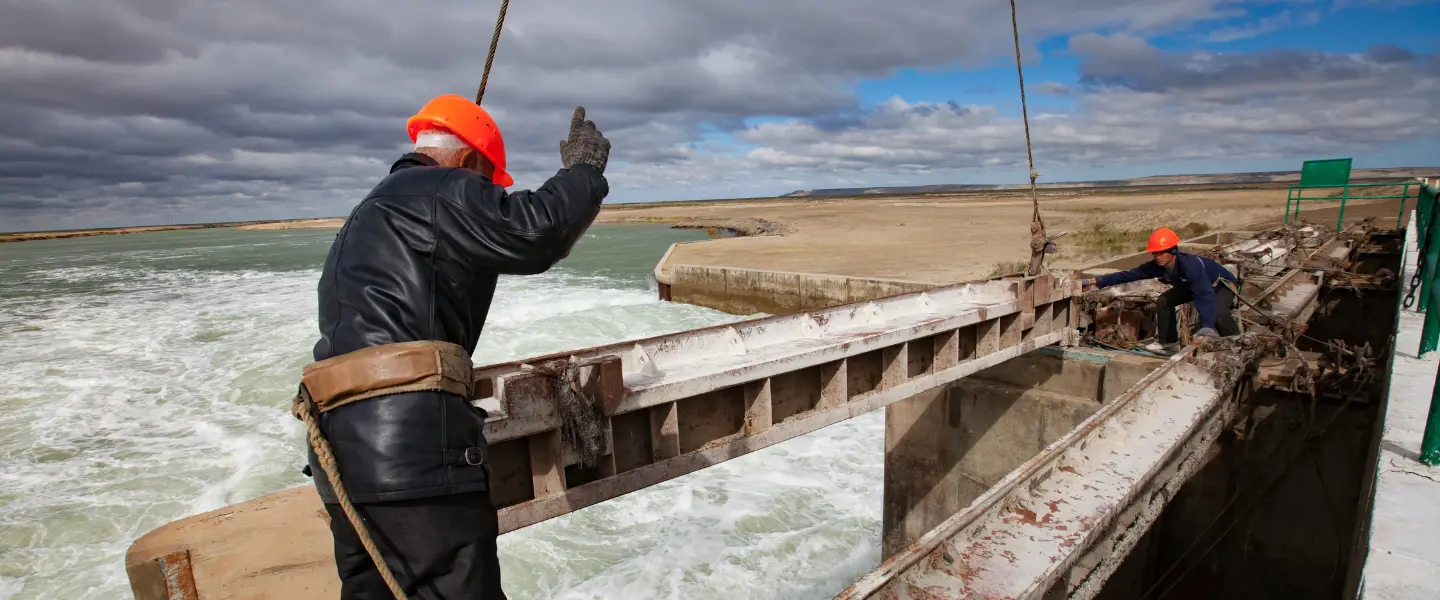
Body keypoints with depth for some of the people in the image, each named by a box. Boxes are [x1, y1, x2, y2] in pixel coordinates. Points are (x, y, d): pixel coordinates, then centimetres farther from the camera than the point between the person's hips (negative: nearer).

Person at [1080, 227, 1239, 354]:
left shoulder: (1190, 265, -43)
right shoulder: (1156, 266, -22)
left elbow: (1205, 296, -53)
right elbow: (1128, 275, -19)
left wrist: (1207, 326, -66)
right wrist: (1096, 281, -26)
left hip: (1221, 283, -7)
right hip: (1194, 284, 7)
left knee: (1218, 313, -34)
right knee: (1163, 301, -3)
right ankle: (1169, 342, 12)